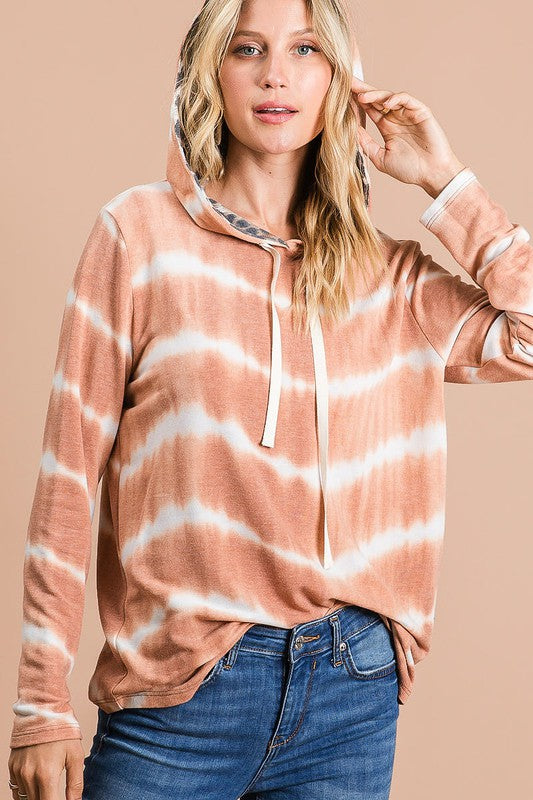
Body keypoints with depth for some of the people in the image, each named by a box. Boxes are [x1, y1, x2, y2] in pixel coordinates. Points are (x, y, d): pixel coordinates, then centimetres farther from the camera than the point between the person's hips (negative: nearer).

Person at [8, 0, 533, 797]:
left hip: (355, 699, 3)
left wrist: (442, 180, 2)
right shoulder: (142, 232, 0)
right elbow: (69, 473, -2)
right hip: (181, 693, -3)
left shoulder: (391, 276, 8)